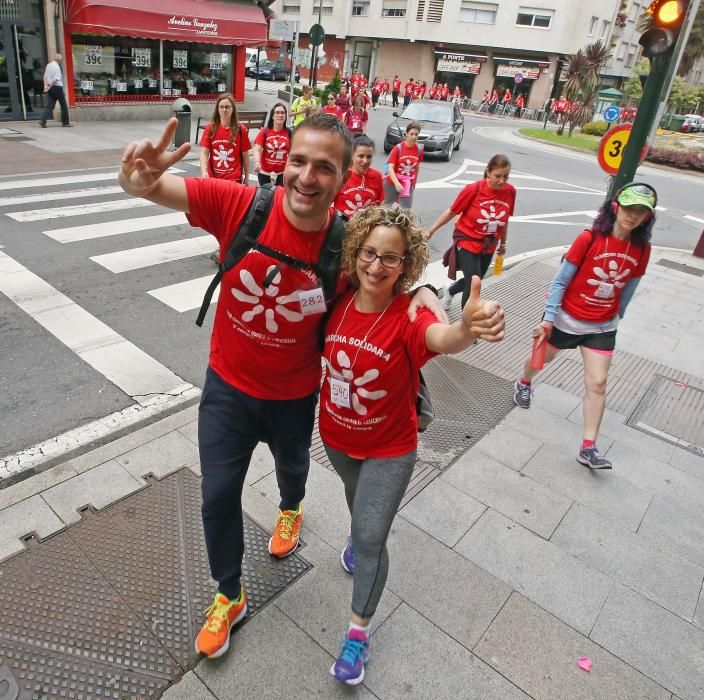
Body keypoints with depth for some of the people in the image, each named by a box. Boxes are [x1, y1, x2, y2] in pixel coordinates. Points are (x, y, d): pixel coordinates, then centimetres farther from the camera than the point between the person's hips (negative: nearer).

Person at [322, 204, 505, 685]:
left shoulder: (408, 315, -29)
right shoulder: (340, 303, -16)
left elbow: (441, 338, -53)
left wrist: (467, 328, -73)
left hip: (389, 449, -4)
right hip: (335, 436, 5)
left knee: (371, 540, 3)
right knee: (356, 495, 32)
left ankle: (358, 631, 27)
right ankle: (361, 535, 65)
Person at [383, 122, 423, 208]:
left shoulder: (419, 149, -6)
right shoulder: (398, 148, -16)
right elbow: (390, 168, -21)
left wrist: (415, 182, 19)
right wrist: (397, 183, -34)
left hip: (408, 185, 2)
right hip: (392, 183, -2)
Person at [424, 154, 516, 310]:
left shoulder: (510, 191, -10)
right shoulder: (473, 189, -21)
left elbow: (505, 220, 5)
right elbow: (451, 212, -10)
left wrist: (503, 243, 16)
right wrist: (431, 230, -5)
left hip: (489, 246, 5)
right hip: (467, 241, -5)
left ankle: (450, 291, 53)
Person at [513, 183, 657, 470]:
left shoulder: (641, 249, -6)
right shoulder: (589, 239, -19)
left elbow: (627, 289, 7)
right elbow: (560, 280, -15)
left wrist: (615, 318, 14)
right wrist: (548, 318, -17)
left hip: (602, 328, 3)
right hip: (566, 318, -2)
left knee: (597, 384, -3)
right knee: (541, 359, 21)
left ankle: (588, 448, 5)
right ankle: (523, 383, 56)